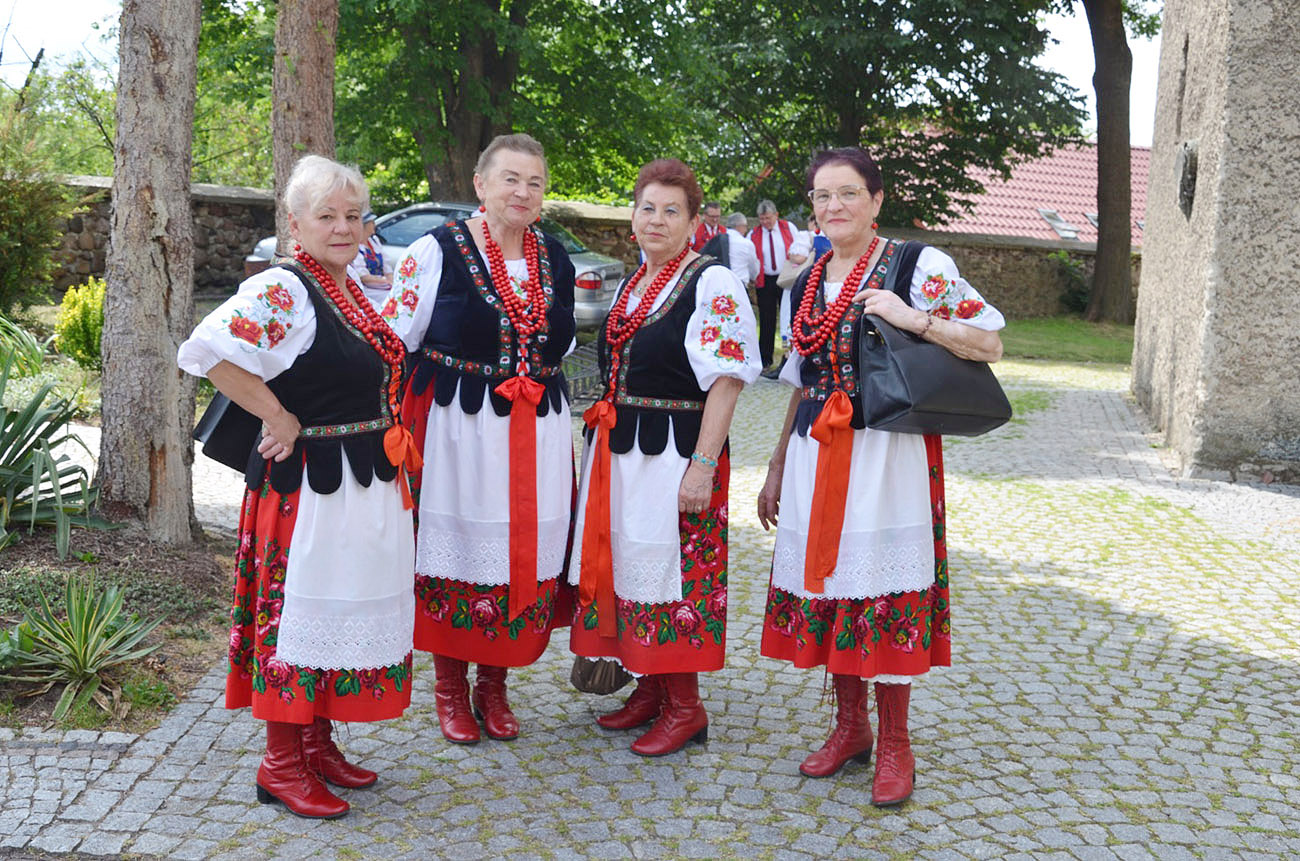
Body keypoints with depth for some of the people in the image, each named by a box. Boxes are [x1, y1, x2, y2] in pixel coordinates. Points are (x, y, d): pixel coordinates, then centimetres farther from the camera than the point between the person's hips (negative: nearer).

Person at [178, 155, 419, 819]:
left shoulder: (352, 291, 13)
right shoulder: (282, 291, -15)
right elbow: (206, 350, -27)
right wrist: (277, 418, -20)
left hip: (365, 483, 9)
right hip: (306, 484, -9)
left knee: (345, 607, 14)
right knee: (298, 608, -2)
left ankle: (318, 743, 27)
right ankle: (281, 764, 10)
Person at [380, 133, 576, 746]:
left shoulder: (555, 258, 11)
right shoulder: (437, 251, -4)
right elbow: (394, 341, -3)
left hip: (536, 433, 4)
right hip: (456, 425, -4)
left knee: (522, 554, 6)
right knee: (454, 550, 2)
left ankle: (494, 684, 23)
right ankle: (450, 688, 19)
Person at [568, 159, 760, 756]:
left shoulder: (711, 282, -10)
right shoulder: (629, 286, 15)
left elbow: (726, 379, -16)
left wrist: (703, 464, -21)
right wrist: (602, 443, 17)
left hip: (675, 453, -8)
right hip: (618, 450, 8)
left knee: (670, 569, -4)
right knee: (629, 564, 11)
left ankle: (685, 707, 9)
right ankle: (649, 689, 25)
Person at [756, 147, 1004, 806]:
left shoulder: (917, 266, -3)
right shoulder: (807, 284, 14)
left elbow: (990, 344, -8)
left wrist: (912, 317, -19)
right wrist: (777, 470, 20)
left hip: (886, 450, -5)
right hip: (816, 454, 6)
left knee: (883, 590, -3)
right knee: (825, 583, 9)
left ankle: (894, 745, 13)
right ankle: (850, 727, 26)